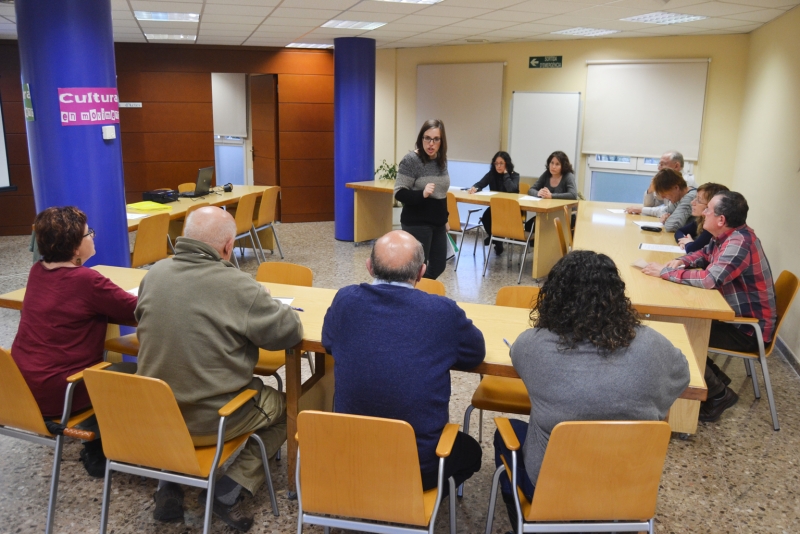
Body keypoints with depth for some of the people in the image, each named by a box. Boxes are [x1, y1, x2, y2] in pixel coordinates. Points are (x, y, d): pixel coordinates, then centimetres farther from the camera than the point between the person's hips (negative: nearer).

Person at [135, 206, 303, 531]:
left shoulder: (155, 273, -2)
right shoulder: (236, 285, -20)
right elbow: (291, 331, -12)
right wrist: (250, 323, 9)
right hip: (209, 420, -5)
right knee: (283, 408, 20)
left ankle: (169, 487, 19)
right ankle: (228, 491, 6)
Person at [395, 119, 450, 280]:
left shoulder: (441, 160, 7)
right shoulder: (411, 160, -14)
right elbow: (399, 193, -17)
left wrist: (445, 219, 21)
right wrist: (422, 194, -33)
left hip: (437, 223, 7)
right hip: (417, 224, -7)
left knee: (438, 265, 13)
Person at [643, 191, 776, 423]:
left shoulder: (739, 242, -29)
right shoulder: (726, 235, 1)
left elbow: (709, 279, -38)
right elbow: (705, 254, 19)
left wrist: (665, 272, -27)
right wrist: (681, 261, -3)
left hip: (749, 328, -10)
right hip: (735, 315, 10)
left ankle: (719, 395, 3)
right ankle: (714, 377, 20)